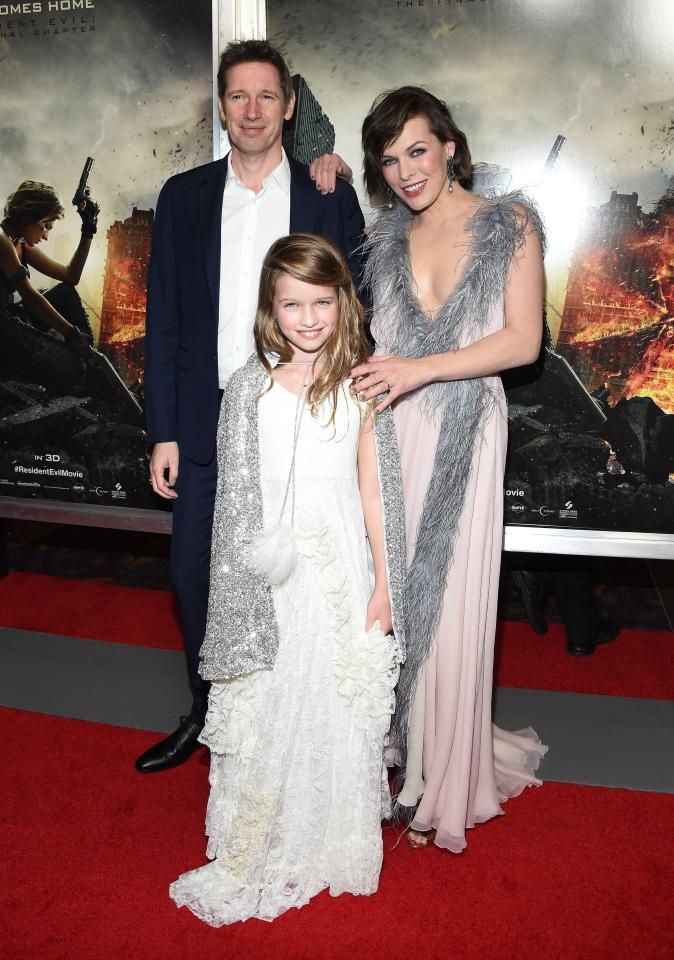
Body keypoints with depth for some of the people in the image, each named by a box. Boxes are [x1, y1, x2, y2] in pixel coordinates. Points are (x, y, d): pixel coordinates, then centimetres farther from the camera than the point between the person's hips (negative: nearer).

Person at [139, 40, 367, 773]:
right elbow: (163, 320, 4)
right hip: (208, 423, 2)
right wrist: (163, 432, -1)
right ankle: (208, 712, 32)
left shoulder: (330, 198, 2)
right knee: (194, 573, 9)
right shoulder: (183, 197, 6)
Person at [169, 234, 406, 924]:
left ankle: (334, 847, 30)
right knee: (265, 703, 6)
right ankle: (250, 857, 22)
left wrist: (385, 582, 1)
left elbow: (373, 490, 3)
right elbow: (237, 491, 0)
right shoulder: (251, 386, -1)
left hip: (342, 568, 1)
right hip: (272, 572, -1)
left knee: (339, 705, 10)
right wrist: (259, 561, -7)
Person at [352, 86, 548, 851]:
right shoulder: (387, 236, 13)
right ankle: (390, 752, 17)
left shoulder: (509, 224, 3)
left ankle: (446, 774, 17)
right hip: (386, 429, 3)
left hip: (462, 433, -3)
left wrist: (420, 369, -17)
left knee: (447, 598, 1)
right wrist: (369, 379, -2)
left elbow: (523, 339, -7)